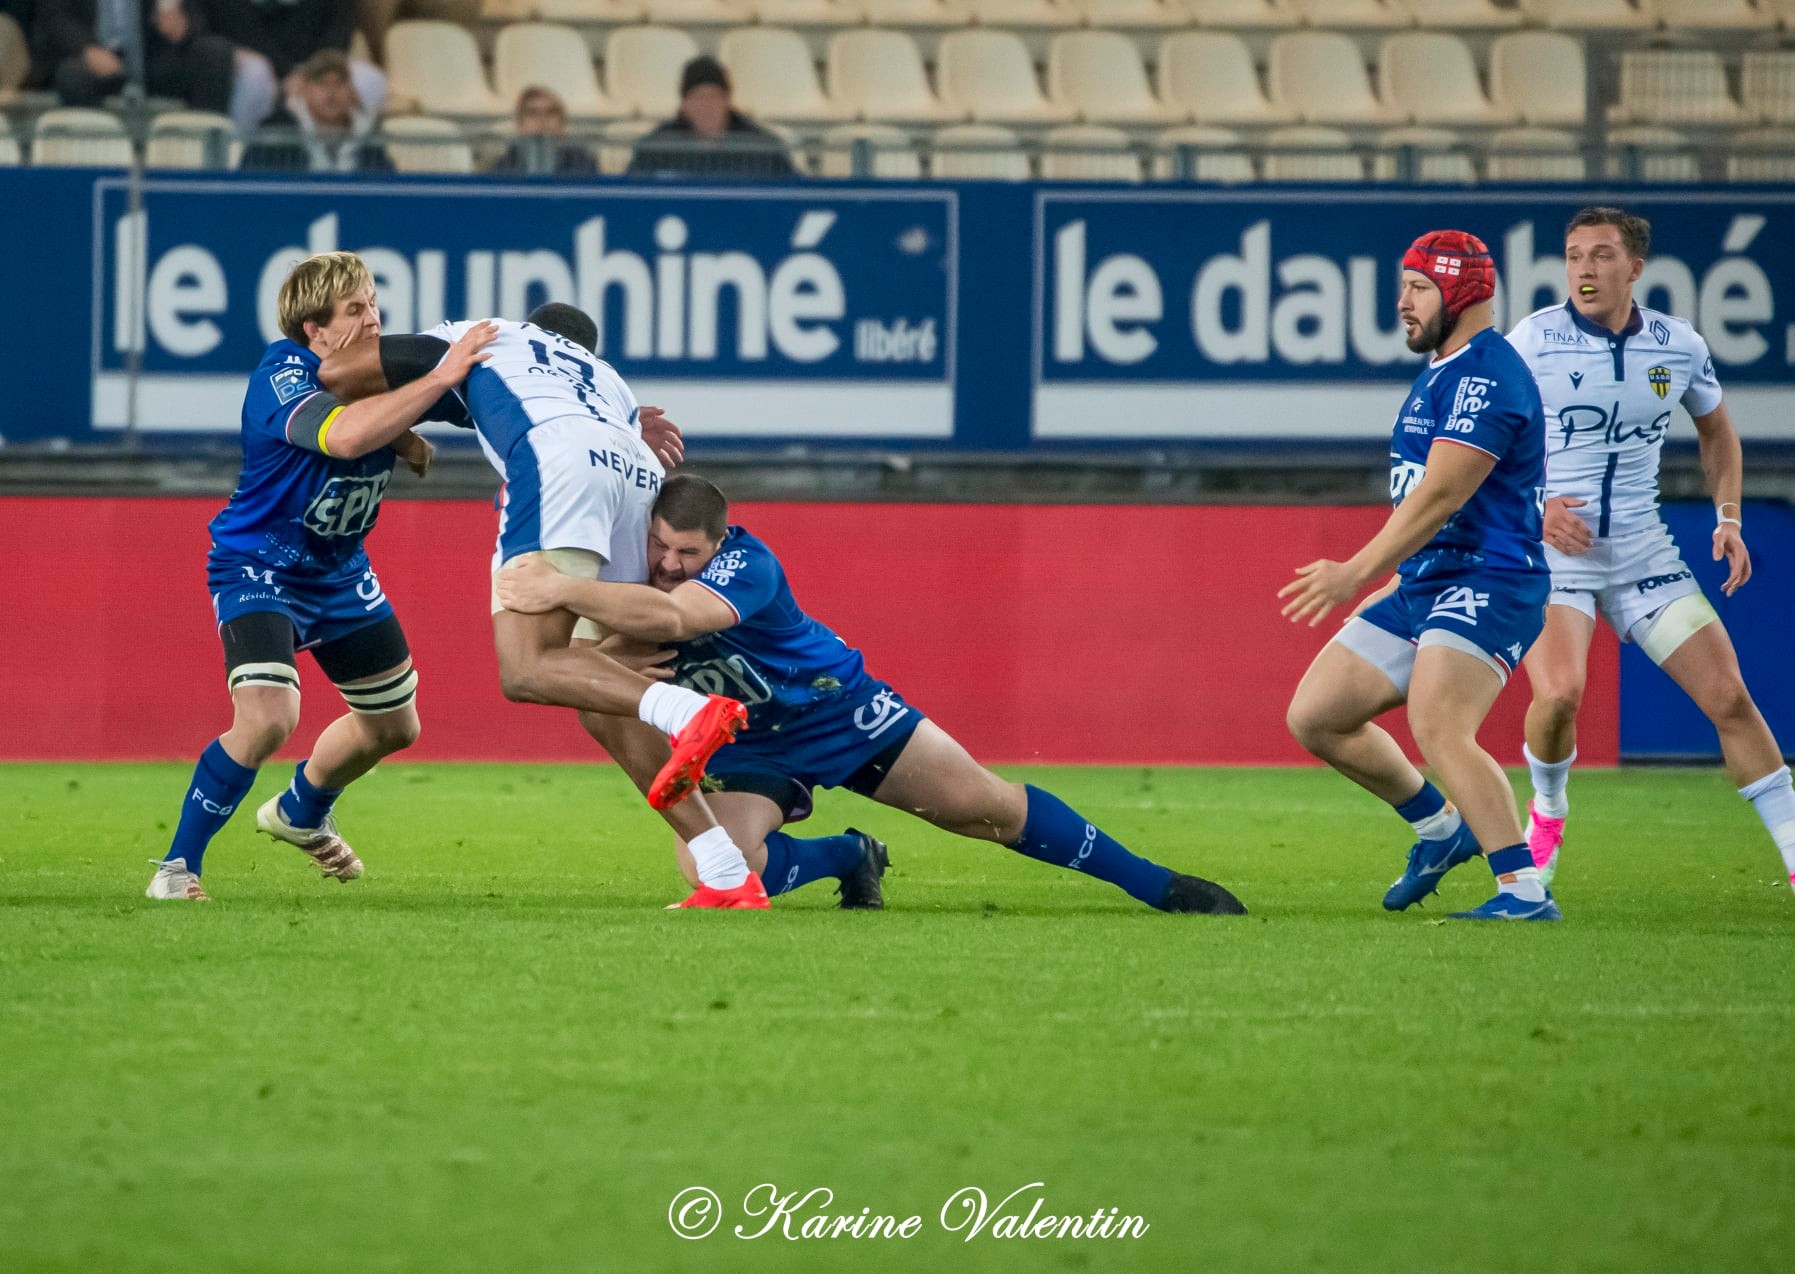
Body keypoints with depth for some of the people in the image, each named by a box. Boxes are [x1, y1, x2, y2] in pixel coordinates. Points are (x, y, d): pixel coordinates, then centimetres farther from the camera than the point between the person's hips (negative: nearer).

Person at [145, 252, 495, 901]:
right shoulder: (281, 377, -28)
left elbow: (420, 456, -3)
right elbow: (345, 436, -46)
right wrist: (441, 376, -43)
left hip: (340, 569, 8)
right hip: (258, 570, -8)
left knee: (394, 726, 19)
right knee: (268, 718, -29)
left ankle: (301, 813, 49)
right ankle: (178, 867, -13)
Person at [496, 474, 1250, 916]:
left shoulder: (746, 563, -34)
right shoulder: (634, 572, -14)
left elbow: (667, 616, -50)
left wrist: (563, 591, -61)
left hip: (835, 708, -4)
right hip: (743, 751, 4)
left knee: (984, 807, -7)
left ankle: (1157, 886, 8)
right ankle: (849, 860, 10)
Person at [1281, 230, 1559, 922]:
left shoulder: (1487, 375, -15)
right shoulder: (1441, 373, 18)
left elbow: (1441, 495, -23)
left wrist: (1356, 574, -25)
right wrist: (1394, 581, 29)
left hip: (1487, 585, -10)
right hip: (1422, 586, 10)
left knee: (1438, 727, -30)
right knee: (1314, 716, 8)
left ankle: (1525, 890, -33)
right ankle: (1439, 827, 22)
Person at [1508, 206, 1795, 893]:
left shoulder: (1679, 345, 1)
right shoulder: (1532, 341, -9)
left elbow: (1717, 430, 19)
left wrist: (1728, 517, 6)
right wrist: (1532, 509, -17)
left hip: (1643, 551, 3)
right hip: (1551, 549, -3)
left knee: (1729, 696, -3)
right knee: (1559, 693, -25)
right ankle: (1547, 812, 7)